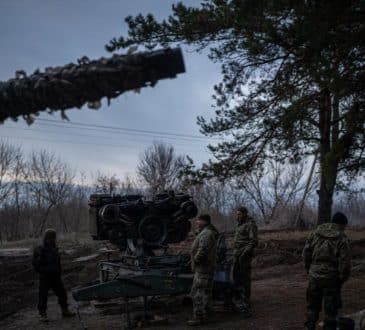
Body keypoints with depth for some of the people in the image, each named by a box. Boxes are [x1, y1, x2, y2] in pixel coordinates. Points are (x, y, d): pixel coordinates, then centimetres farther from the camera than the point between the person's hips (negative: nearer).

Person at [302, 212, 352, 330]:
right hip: (331, 278, -4)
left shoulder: (316, 233, 1)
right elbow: (345, 263, -13)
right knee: (331, 307, 9)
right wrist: (342, 279, 1)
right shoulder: (342, 239, -12)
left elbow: (306, 252, 3)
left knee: (313, 304, 18)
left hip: (314, 276, 4)